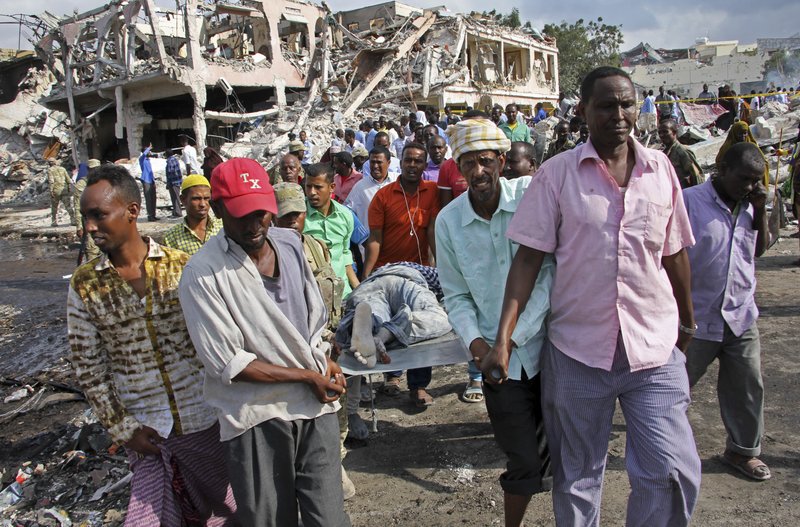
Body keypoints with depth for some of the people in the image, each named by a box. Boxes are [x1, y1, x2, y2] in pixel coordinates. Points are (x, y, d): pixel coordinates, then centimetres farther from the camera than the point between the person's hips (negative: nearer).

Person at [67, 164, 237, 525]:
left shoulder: (182, 266, -7)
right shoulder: (84, 285, -4)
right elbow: (88, 367, 1)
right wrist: (122, 428, -1)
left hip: (205, 421, 0)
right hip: (146, 433, 0)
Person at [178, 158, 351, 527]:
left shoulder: (290, 243, 4)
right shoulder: (203, 274, -13)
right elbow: (227, 364, -13)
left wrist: (326, 364, 0)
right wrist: (307, 376, -11)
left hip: (316, 404, 4)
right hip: (256, 417, -4)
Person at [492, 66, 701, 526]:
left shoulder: (660, 168, 3)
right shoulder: (557, 173, -5)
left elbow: (675, 252, 12)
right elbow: (529, 257, -7)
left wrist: (688, 321, 20)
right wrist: (503, 338, -13)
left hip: (656, 347, 2)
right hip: (578, 349, -1)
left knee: (675, 472, -1)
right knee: (577, 476, 14)